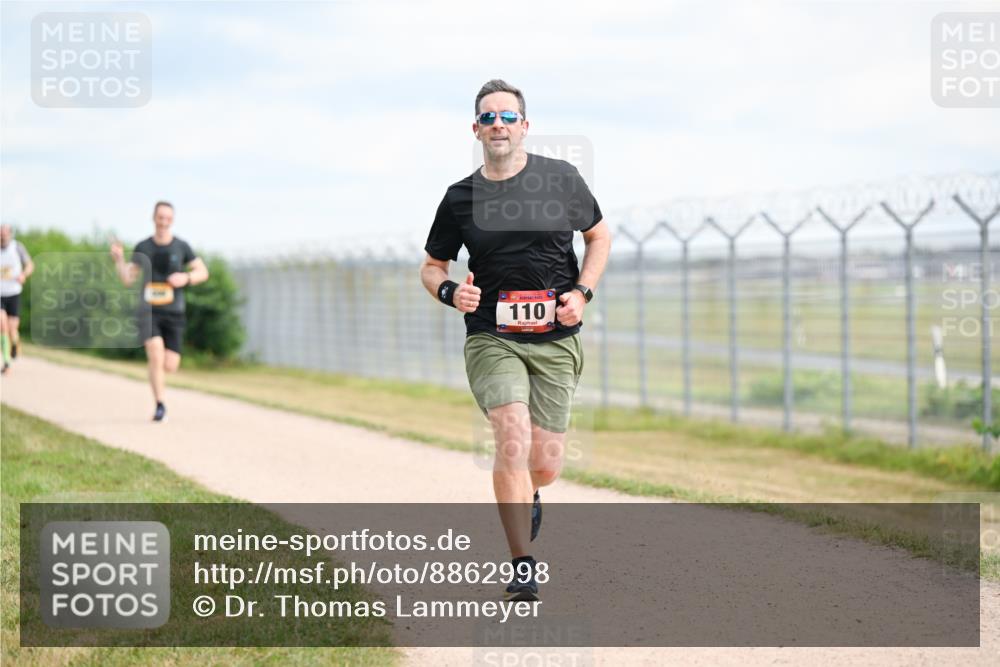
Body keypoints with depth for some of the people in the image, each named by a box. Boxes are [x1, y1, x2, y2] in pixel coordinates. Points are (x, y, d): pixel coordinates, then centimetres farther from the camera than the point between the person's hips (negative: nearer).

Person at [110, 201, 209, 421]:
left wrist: (186, 278, -11)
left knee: (170, 366, -4)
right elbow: (127, 278, 2)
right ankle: (160, 406, -14)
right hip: (149, 310, -1)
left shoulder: (181, 247, 2)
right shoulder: (142, 248, 3)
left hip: (174, 313, 1)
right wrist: (119, 259, -15)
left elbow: (203, 272, 8)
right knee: (156, 355, -21)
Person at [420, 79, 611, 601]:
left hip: (556, 342, 1)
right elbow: (431, 266, 14)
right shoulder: (460, 197, 3)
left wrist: (582, 293, 0)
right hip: (491, 338, -1)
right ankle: (522, 568, -15)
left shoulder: (561, 179, 2)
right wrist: (450, 292, -8)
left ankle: (523, 495, 41)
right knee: (514, 436, -23)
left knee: (545, 468, 1)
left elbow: (599, 236, 16)